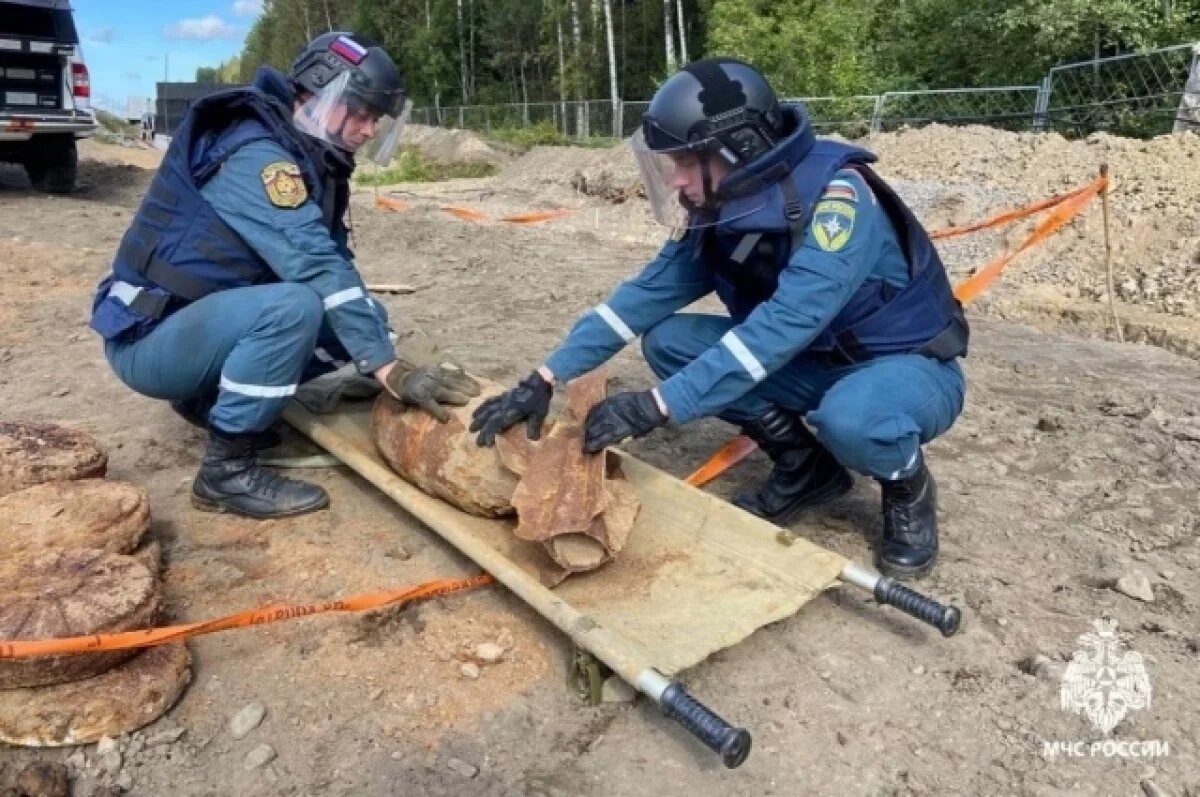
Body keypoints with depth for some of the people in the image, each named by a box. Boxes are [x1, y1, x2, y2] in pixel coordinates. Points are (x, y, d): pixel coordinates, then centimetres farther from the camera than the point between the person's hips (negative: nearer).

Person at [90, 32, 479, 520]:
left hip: (205, 321, 9)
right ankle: (226, 470, -18)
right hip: (150, 338, -9)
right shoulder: (256, 156, -22)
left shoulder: (307, 158, 6)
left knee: (355, 319, -2)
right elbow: (319, 269, -32)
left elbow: (335, 262, 1)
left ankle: (207, 397, 12)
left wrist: (384, 355, -10)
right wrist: (390, 369, -35)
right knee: (293, 306, -33)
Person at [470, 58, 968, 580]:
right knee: (668, 342, -9)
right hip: (817, 361, 7)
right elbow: (645, 295, -8)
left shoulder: (837, 195, -30)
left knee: (849, 419, -41)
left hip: (911, 366, -6)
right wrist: (544, 380, -15)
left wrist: (656, 406, -42)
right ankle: (803, 466, 5)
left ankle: (909, 488, -3)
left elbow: (785, 323, -39)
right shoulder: (717, 213, -8)